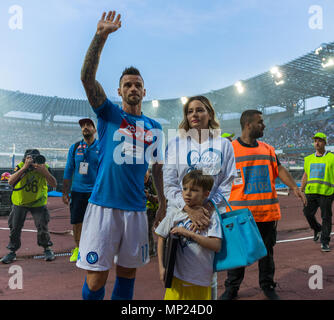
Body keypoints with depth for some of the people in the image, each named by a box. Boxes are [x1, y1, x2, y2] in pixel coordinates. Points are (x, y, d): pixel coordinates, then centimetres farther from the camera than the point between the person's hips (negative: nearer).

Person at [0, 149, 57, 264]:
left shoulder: (44, 167, -15)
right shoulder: (20, 166, -17)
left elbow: (54, 184, -22)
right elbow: (10, 182, -31)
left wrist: (44, 172, -35)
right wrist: (24, 168, -37)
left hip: (38, 203, 0)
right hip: (20, 202, 1)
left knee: (42, 225, -5)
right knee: (15, 227, 5)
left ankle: (47, 248, 18)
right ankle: (12, 251, 25)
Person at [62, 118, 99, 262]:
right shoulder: (74, 147, 7)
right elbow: (68, 171, 9)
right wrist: (65, 192, 6)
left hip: (96, 192, -2)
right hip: (77, 191, 2)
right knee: (76, 223, 7)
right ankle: (78, 248, 28)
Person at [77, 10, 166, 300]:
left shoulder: (155, 128, 13)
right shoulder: (108, 114, 4)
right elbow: (87, 76, -10)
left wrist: (164, 203, 19)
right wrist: (101, 35, -18)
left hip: (136, 209, 4)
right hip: (103, 205, -3)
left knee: (127, 273, 14)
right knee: (96, 280, 0)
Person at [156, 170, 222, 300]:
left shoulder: (211, 216, -6)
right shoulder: (174, 213, 1)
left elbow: (216, 246, -15)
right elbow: (161, 238, 9)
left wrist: (188, 233, -19)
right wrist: (161, 267, 2)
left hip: (201, 280, -1)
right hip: (176, 276, 1)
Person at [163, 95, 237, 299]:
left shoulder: (224, 145, 8)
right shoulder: (175, 143, 7)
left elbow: (227, 183, 1)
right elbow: (169, 183, -1)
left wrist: (209, 208, -14)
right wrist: (189, 208, -16)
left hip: (213, 214, 0)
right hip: (180, 213, 0)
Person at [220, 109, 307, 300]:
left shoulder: (268, 149, 11)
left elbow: (280, 169, 8)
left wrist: (294, 187, -7)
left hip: (267, 211, 4)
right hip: (241, 211, -4)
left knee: (267, 250, 14)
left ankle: (267, 285, 31)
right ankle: (232, 288, 22)